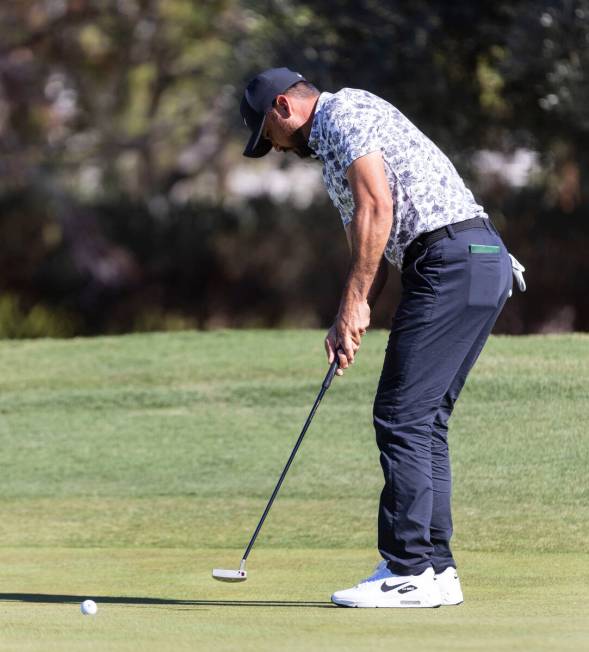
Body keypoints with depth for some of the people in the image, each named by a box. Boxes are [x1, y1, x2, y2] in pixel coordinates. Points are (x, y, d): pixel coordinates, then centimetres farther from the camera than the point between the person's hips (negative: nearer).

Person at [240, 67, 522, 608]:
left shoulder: (342, 113, -3)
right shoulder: (337, 139, 29)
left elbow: (377, 207, -14)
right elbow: (375, 239, 27)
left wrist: (355, 302, -11)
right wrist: (350, 320, 16)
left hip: (451, 259, -10)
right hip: (483, 260, 10)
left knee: (403, 417, -9)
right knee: (424, 420, 11)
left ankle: (409, 571, -10)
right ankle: (435, 568, 10)